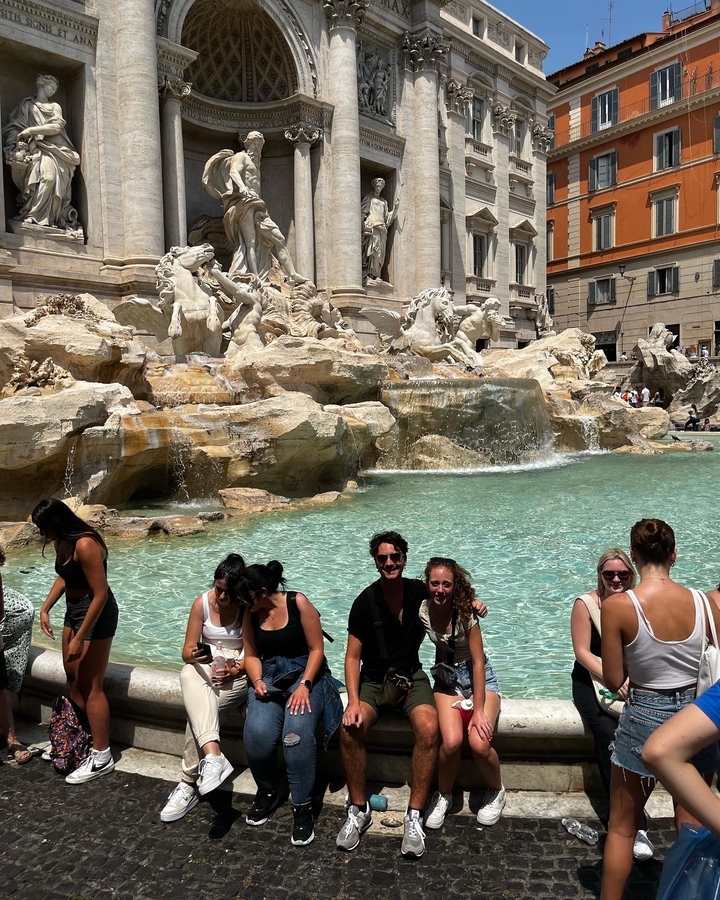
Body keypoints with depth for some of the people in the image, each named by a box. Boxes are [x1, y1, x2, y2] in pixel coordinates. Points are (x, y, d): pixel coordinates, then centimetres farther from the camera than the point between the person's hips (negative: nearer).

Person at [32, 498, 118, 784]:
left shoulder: (85, 545, -29)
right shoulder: (63, 542, -1)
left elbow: (101, 594, -28)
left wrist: (80, 638, -24)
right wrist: (45, 608, 8)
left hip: (96, 614, -9)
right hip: (74, 610, 10)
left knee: (90, 686, -3)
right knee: (72, 677, 19)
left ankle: (101, 757, 8)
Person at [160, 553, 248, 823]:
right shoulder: (202, 603, -6)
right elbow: (187, 650, -2)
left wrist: (235, 669, -23)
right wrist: (194, 655, -24)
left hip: (238, 672, -2)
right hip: (204, 667, 3)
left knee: (198, 710, -28)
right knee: (189, 675, -34)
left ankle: (190, 783, -16)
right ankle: (213, 755, -45)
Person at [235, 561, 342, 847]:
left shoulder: (298, 602, -12)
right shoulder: (250, 613, 3)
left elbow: (316, 649, -10)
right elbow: (251, 655, 9)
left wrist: (304, 685, -19)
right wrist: (257, 681, -11)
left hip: (305, 673, -3)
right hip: (269, 677, 4)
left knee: (297, 732, -31)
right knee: (257, 733, -24)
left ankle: (303, 807, -13)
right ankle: (266, 791, 6)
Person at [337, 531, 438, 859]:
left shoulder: (419, 591, -3)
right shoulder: (365, 602, -9)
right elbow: (353, 657, -8)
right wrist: (354, 702, -22)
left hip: (411, 677, 1)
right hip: (373, 680, -1)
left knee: (428, 728, -29)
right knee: (350, 728, -28)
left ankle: (415, 816, -14)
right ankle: (359, 810, -7)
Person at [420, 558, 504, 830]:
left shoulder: (466, 612, -20)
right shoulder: (423, 610, -11)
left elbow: (478, 663, -18)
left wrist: (479, 711, -21)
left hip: (478, 676, -2)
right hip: (446, 679, 2)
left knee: (479, 742, -25)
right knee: (451, 741, -25)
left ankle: (496, 791, 9)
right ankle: (443, 795, 6)